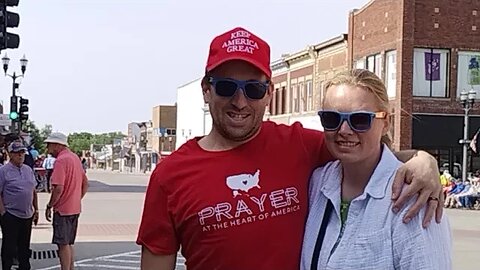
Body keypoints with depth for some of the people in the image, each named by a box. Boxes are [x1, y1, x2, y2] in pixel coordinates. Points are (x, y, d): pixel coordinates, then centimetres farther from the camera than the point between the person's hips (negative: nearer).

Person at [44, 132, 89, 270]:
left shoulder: (60, 160, -17)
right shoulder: (75, 157, 12)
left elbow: (58, 188, -23)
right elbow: (85, 183, 18)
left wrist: (49, 206, -13)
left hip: (63, 210, -9)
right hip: (75, 209, 9)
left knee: (63, 244, -3)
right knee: (68, 244, 17)